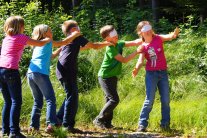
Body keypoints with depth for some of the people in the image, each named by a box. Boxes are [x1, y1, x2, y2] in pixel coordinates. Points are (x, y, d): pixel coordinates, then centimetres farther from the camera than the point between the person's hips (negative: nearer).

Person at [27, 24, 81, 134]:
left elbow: (51, 56, 36)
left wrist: (61, 49, 38)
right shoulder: (47, 42, 7)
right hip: (41, 73, -8)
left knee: (38, 101, 14)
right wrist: (75, 35, 24)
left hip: (30, 73, 8)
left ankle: (33, 126, 8)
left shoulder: (37, 46, 27)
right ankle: (50, 124, -19)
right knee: (50, 100, -6)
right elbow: (64, 42, 12)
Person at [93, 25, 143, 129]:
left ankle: (107, 122, 13)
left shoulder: (119, 44, 4)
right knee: (114, 99, -13)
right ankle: (99, 120, -6)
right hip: (105, 77, -9)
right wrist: (137, 52, -19)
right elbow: (124, 60, -19)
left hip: (113, 76, 9)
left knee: (110, 100, 9)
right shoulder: (110, 49, -21)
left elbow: (135, 42, 0)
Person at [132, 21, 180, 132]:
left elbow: (169, 36, -16)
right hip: (151, 74, -2)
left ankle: (165, 124, 14)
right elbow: (141, 60, -14)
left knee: (166, 100, 5)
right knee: (149, 100, -7)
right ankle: (142, 124, -2)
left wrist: (174, 34, -40)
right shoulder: (143, 46, -2)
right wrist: (136, 69, -36)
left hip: (163, 73, 2)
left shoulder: (158, 38, 0)